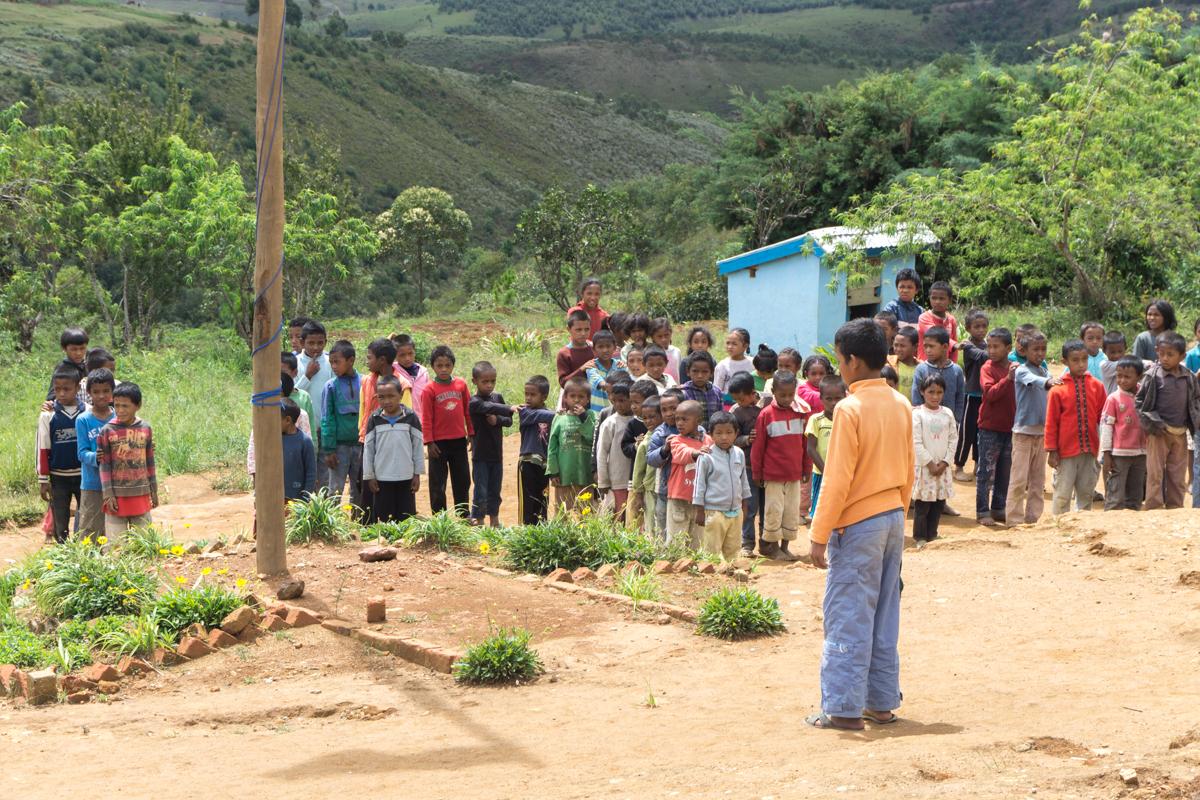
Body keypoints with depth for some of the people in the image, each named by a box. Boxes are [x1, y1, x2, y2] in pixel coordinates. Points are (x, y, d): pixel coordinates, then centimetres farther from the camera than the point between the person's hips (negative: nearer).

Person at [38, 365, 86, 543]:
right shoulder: (48, 416, -4)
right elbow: (42, 449, 0)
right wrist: (43, 480, 0)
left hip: (84, 475, 1)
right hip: (58, 477, 0)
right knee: (60, 523, 6)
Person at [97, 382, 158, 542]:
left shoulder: (146, 429, 4)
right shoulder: (107, 431, -5)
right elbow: (104, 464, -4)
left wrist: (153, 490, 14)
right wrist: (108, 494, -8)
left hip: (141, 495, 3)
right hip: (117, 496, -3)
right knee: (115, 543, 0)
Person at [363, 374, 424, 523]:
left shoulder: (410, 417, -1)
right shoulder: (374, 419, 0)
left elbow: (418, 446, 4)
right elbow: (368, 449, 6)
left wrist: (417, 474, 3)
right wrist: (369, 476, 4)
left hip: (406, 477, 0)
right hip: (382, 477, 0)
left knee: (406, 516, 3)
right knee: (383, 517, 1)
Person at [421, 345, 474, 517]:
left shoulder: (461, 384, 2)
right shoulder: (429, 389, -8)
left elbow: (468, 410, 10)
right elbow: (426, 418, -6)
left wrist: (471, 433, 9)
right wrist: (429, 442, -9)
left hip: (459, 440, 4)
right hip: (439, 442, -3)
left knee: (462, 480, 11)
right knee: (438, 483, 3)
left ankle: (463, 514, 22)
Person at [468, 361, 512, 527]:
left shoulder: (498, 397, 7)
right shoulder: (474, 402, -14)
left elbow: (509, 421, 5)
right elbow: (489, 407, -34)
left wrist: (498, 420, -17)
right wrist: (510, 408, -49)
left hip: (497, 454, 6)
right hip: (480, 456, -6)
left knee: (495, 490, 15)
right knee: (480, 493, -5)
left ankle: (494, 522, 27)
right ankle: (477, 522, 3)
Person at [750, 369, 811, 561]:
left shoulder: (801, 413, 5)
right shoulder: (766, 414, -6)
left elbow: (806, 444, 13)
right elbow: (758, 445, -3)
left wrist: (806, 469, 13)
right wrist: (757, 472, -2)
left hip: (794, 474, 4)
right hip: (773, 474, -4)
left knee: (792, 511, 7)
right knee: (774, 510, -1)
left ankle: (785, 546, 17)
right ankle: (772, 546, 11)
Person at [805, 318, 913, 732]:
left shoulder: (850, 409, -16)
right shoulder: (902, 406, 7)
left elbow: (837, 481, -17)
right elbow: (908, 471, 13)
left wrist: (819, 536, -13)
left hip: (859, 523, -7)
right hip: (893, 518, 7)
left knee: (848, 618, -2)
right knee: (884, 615, 12)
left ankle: (844, 709, 0)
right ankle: (882, 703, 17)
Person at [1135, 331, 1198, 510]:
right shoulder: (1153, 375, -9)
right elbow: (1139, 401, -5)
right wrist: (1152, 423, -11)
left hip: (1181, 433, 4)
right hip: (1159, 433, -4)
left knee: (1178, 475, 10)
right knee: (1155, 474, -2)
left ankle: (1175, 508, 19)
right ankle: (1153, 510, 3)